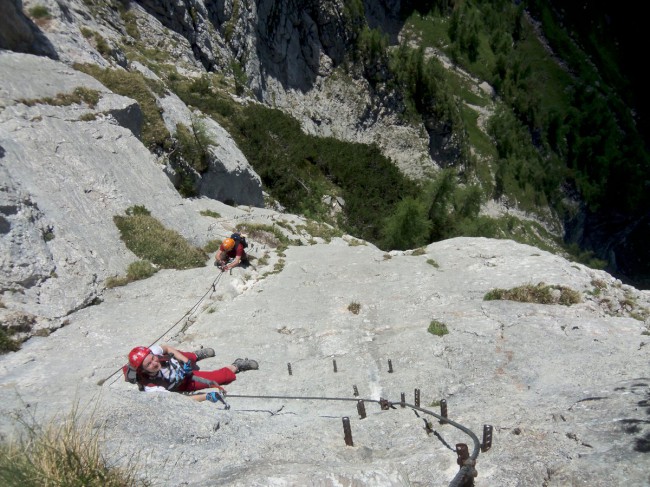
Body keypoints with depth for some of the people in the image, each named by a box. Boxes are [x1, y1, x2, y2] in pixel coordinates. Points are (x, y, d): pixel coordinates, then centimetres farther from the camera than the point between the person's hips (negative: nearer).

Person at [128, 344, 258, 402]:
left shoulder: (152, 351, -33)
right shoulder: (151, 388, -42)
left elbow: (166, 348, -10)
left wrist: (185, 361, -24)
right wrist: (206, 396, -48)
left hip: (181, 363, 4)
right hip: (183, 383, -4)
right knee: (221, 376, -5)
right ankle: (236, 366, 24)